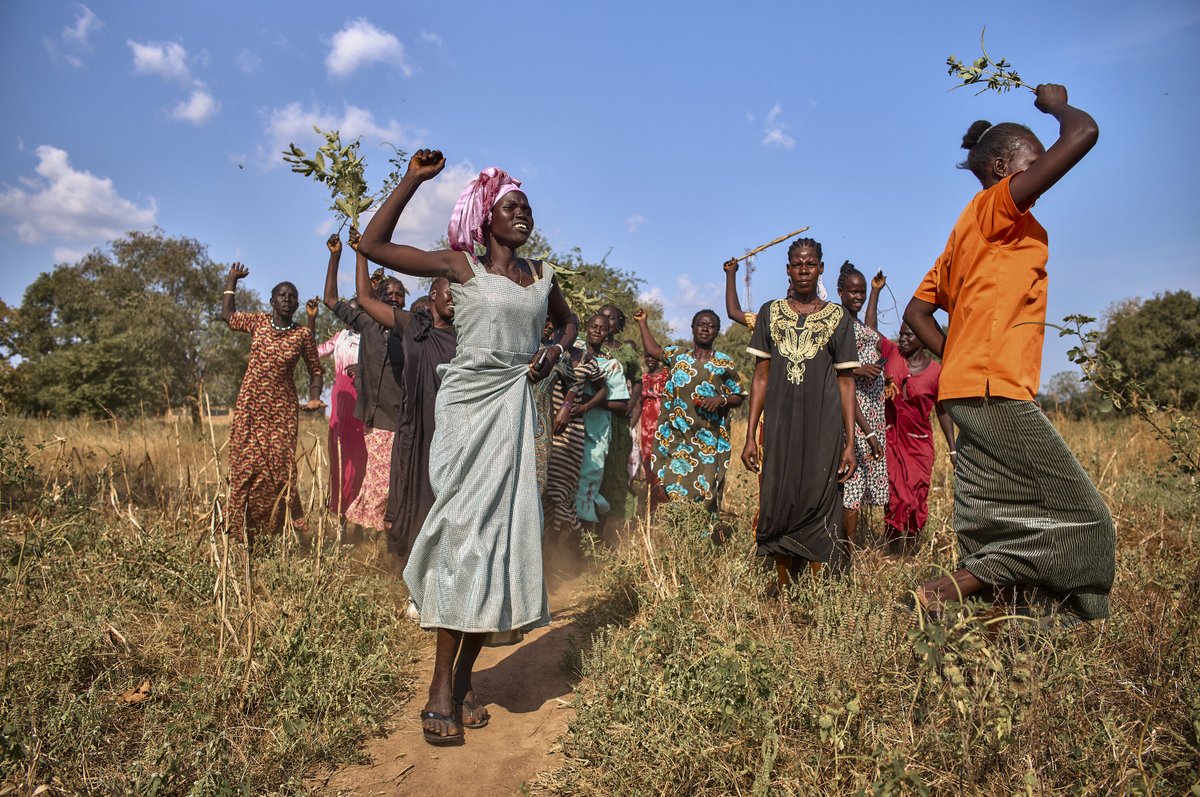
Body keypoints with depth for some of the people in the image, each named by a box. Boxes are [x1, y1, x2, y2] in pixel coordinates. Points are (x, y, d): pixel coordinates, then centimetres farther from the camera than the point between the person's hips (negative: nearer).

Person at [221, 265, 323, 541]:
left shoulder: (303, 334, -1)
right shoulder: (258, 322, 4)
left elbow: (315, 371, 5)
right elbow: (227, 315, 21)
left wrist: (314, 398, -11)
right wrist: (232, 279, 25)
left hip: (282, 408, -2)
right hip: (250, 405, 2)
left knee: (278, 466, -10)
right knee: (245, 466, 1)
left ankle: (296, 528, -3)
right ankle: (244, 534, 9)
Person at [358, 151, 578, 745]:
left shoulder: (542, 274, 13)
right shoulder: (461, 265, 0)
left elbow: (567, 322, 29)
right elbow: (373, 245, -6)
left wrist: (555, 350, 7)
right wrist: (412, 179, -8)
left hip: (516, 404, 5)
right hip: (467, 402, -5)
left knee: (504, 529, 3)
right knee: (465, 526, -7)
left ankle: (464, 677, 15)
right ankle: (442, 684, 3)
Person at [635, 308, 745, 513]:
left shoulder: (724, 363, 5)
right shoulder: (678, 355, 11)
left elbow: (738, 398, 8)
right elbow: (651, 349, 23)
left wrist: (721, 399, -11)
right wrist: (642, 322, 28)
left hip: (708, 440, -1)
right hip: (675, 436, 2)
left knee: (703, 490, -5)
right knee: (671, 489, -5)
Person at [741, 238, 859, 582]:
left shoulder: (837, 317, 6)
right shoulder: (771, 313, 10)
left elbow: (846, 382, 4)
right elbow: (761, 376, 8)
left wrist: (850, 443, -2)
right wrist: (751, 435, 3)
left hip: (823, 428, -1)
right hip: (780, 426, 2)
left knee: (817, 509, -4)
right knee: (778, 510, 3)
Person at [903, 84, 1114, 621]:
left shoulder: (969, 233, 22)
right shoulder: (997, 206, -4)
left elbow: (917, 312, 22)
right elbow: (1082, 134, -14)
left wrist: (957, 360, 13)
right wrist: (1056, 105, 7)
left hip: (971, 391, 10)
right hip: (995, 393, -10)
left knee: (998, 527, 10)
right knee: (1078, 522, -3)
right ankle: (944, 592, -8)